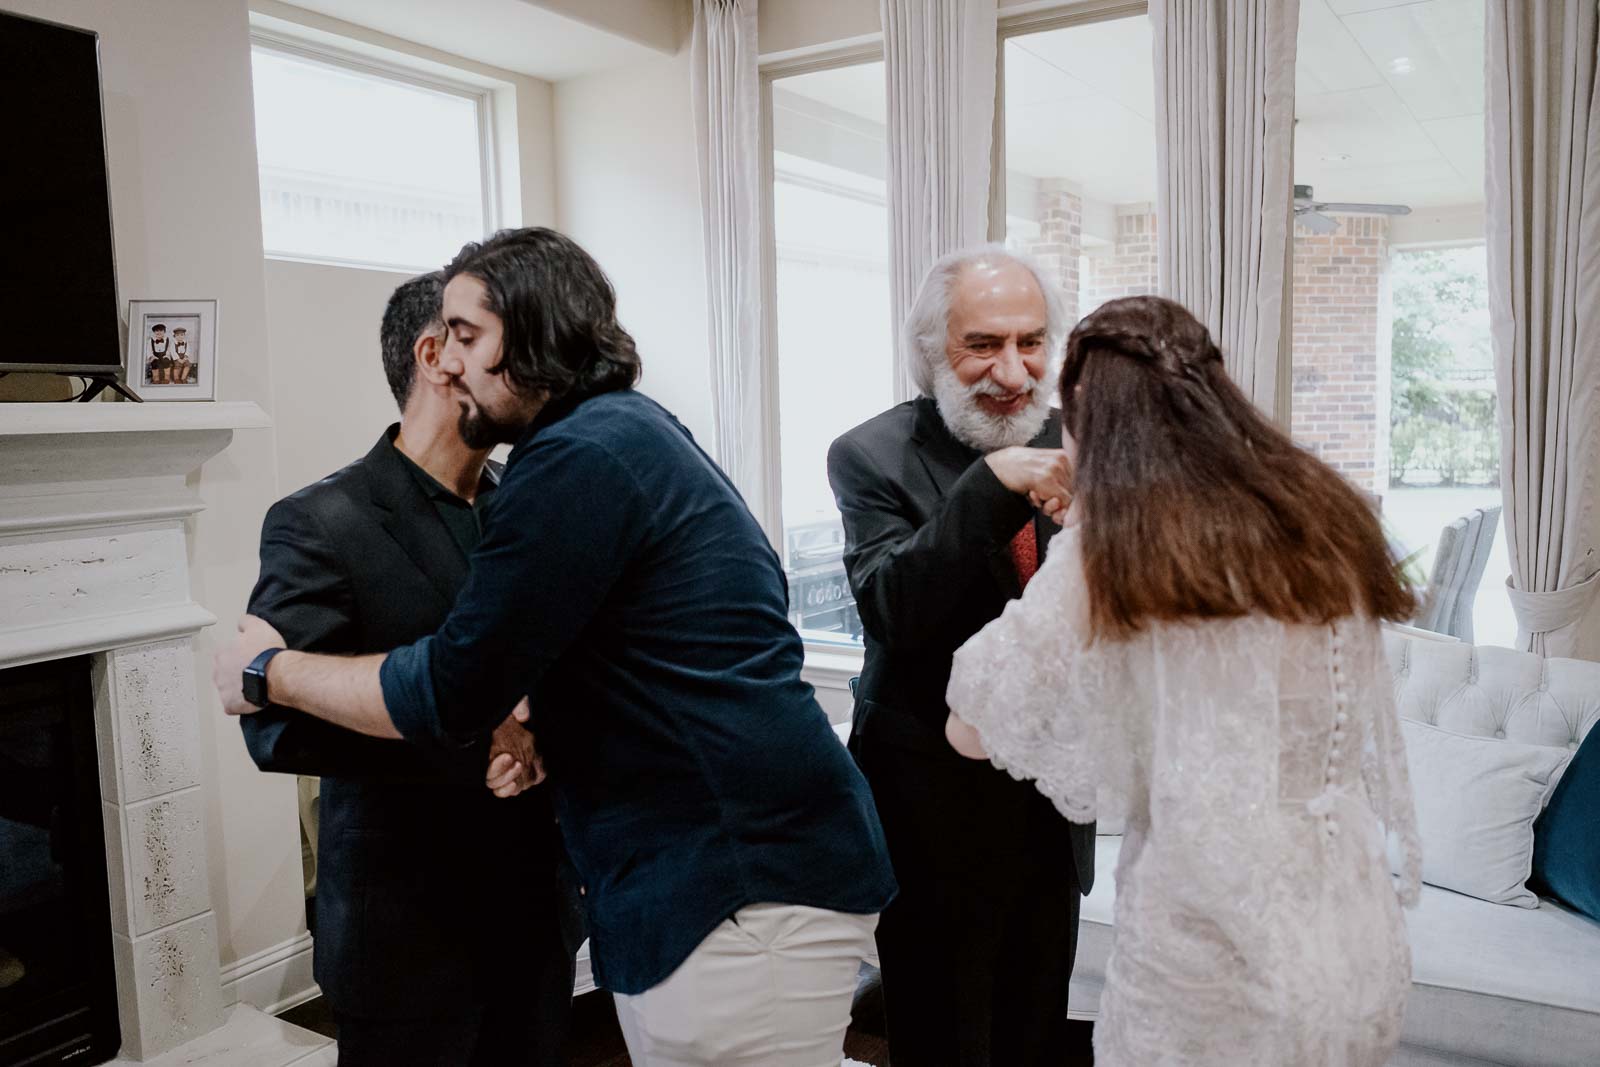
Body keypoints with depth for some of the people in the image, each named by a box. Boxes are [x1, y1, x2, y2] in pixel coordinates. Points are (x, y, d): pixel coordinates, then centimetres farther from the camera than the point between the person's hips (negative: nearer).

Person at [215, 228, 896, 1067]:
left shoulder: (582, 454, -17)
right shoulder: (627, 431, 14)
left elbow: (446, 695, -14)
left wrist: (268, 671, 1)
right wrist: (533, 723, 7)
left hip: (752, 892, -10)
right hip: (707, 872, 10)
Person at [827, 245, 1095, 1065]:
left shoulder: (1072, 445, 1)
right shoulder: (873, 457, -12)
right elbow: (891, 612, -25)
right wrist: (989, 486, -34)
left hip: (1056, 804, 5)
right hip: (939, 813, -4)